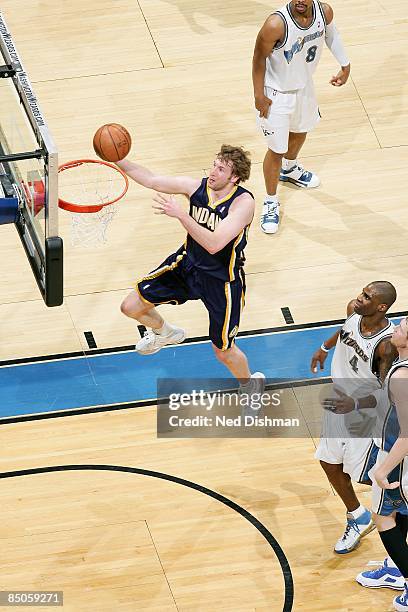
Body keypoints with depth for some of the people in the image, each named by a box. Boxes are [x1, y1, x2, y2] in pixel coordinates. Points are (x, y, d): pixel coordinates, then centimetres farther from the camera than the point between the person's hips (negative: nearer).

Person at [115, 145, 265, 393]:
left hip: (223, 281, -5)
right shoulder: (198, 187, -13)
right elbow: (151, 180, -6)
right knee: (131, 307, 3)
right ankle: (165, 333, 38)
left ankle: (251, 384, 40)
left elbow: (213, 244, -39)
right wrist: (119, 160, -20)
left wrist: (180, 214, -45)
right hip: (188, 264, 5)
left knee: (224, 351, 6)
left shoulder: (244, 203, -29)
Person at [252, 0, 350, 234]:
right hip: (277, 94, -6)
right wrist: (259, 95, -14)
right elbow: (259, 58, -21)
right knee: (276, 150, 5)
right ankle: (271, 202, 27)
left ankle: (289, 168, 62)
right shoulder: (276, 24, -36)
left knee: (300, 131, 31)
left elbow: (331, 33, 4)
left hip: (305, 86, 6)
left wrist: (345, 66, 9)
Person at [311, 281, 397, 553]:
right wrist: (325, 348, 29)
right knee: (330, 464, 17)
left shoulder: (386, 344, -32)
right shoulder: (353, 310, -12)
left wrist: (355, 404, -42)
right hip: (339, 401, 8)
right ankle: (358, 518, 36)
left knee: (366, 475, 6)